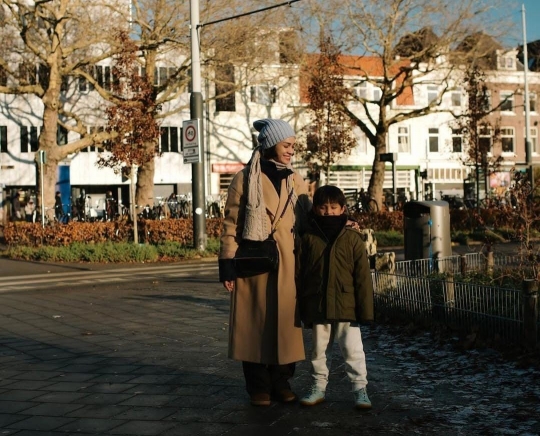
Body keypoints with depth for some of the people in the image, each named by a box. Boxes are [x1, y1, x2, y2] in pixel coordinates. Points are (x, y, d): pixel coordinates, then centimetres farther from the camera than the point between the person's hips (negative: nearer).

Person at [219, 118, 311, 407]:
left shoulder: (295, 181, 11)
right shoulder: (245, 179, -2)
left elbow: (308, 219, 14)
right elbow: (231, 225, -3)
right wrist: (227, 265, -9)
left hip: (286, 264, 4)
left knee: (285, 321, 6)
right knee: (256, 322, 2)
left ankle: (282, 383, 18)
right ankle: (259, 388, 13)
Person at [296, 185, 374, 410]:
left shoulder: (352, 238, -3)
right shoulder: (308, 239, 2)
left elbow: (362, 275, -3)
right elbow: (300, 274, 6)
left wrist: (365, 307, -6)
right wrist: (301, 307, 5)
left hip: (346, 305, -2)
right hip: (317, 306, 2)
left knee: (352, 349, 3)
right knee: (319, 349, 14)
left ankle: (360, 388, 13)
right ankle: (318, 387, 26)